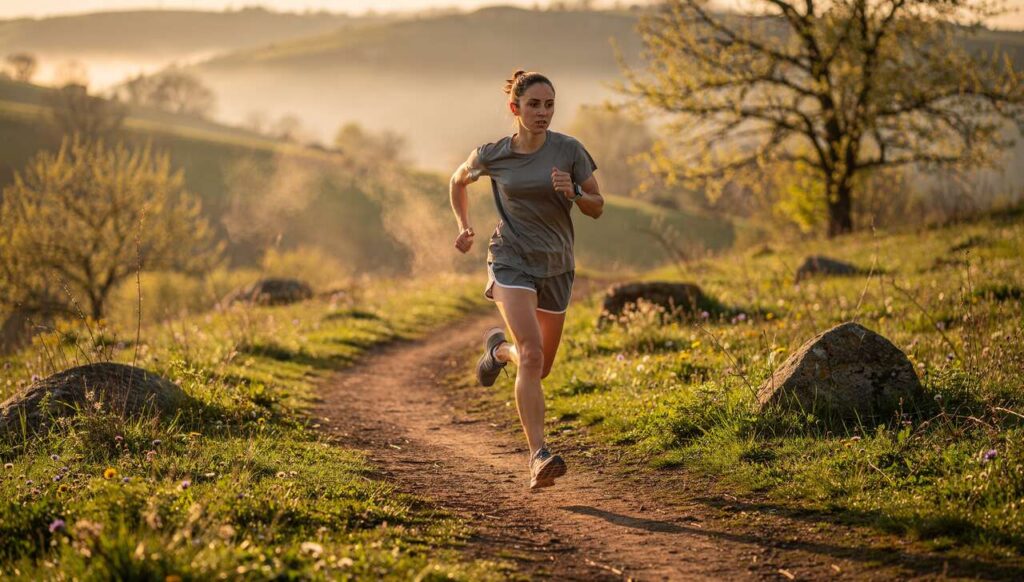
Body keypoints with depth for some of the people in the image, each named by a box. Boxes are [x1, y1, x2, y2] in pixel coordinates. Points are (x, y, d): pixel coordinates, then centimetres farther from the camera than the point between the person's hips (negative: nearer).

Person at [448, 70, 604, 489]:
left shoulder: (568, 150, -5)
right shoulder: (492, 156, -4)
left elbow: (597, 207, 1)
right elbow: (458, 181, 17)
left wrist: (572, 192, -19)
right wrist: (464, 226, 7)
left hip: (556, 266, 3)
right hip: (512, 261, -3)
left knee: (541, 367, 13)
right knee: (531, 354, -23)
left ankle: (498, 349, 48)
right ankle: (539, 457, -25)